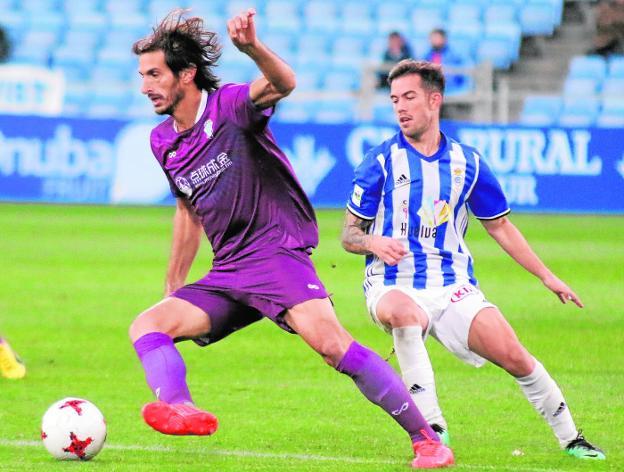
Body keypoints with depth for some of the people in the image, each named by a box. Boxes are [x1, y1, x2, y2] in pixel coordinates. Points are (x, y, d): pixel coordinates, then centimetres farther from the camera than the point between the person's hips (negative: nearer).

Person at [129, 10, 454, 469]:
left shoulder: (229, 106, -8)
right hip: (227, 273, 8)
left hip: (277, 254, -8)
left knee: (328, 340, -27)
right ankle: (180, 409, -39)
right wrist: (173, 285, 31)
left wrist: (253, 48, -52)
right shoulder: (162, 141, 13)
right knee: (146, 326, -11)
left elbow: (283, 83, -30)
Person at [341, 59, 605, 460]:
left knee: (513, 355, -14)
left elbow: (500, 226, 17)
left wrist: (547, 276, 13)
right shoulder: (381, 161, -1)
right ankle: (432, 426, -36)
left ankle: (570, 438, 7)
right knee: (403, 313, -39)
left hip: (453, 287, 2)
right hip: (393, 286, -2)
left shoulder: (467, 162, 7)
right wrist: (372, 242, -22)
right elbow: (349, 234, 1)